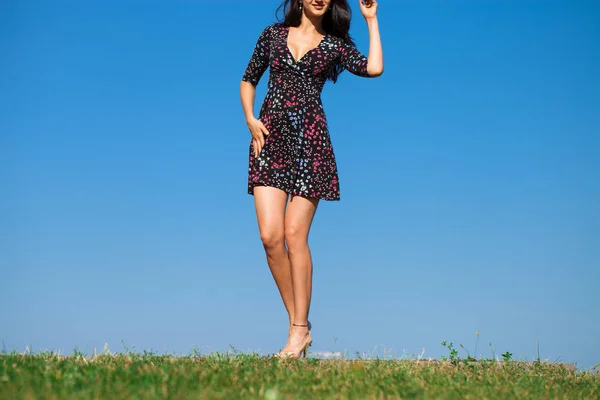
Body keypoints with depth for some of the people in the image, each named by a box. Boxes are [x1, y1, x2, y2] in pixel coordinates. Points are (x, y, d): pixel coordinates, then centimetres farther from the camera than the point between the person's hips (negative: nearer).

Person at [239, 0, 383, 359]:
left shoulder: (336, 44, 10)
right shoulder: (273, 34, 14)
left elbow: (374, 68, -7)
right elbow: (248, 80, 20)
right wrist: (250, 118, 3)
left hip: (310, 140, -2)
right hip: (270, 137, 2)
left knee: (294, 235, -9)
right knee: (270, 235, -10)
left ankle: (299, 331, -1)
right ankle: (299, 324, 3)